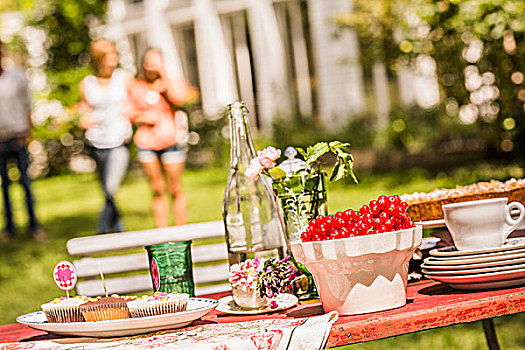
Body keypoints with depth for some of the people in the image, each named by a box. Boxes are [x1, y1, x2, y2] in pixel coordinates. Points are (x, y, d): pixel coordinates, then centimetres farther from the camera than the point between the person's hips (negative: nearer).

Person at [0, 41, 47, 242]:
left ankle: (34, 225, 10)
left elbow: (27, 106, 7)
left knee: (26, 182, 2)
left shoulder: (16, 76, 3)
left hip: (18, 137, 0)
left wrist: (26, 133, 0)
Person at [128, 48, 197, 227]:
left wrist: (163, 73, -21)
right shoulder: (135, 88, 5)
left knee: (175, 189, 3)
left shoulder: (172, 82, -2)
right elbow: (130, 115, 11)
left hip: (171, 141, -2)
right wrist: (142, 117, -10)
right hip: (146, 143, 2)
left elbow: (178, 98, -23)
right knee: (158, 189, 5)